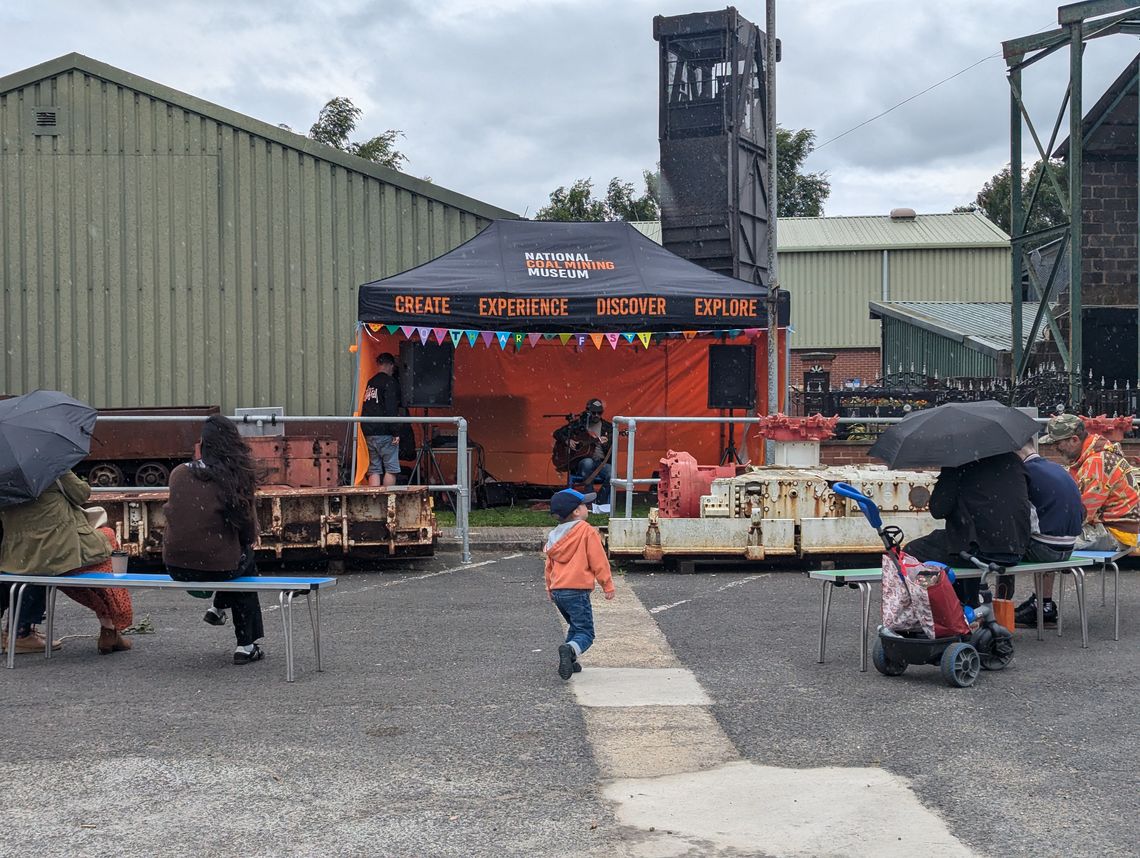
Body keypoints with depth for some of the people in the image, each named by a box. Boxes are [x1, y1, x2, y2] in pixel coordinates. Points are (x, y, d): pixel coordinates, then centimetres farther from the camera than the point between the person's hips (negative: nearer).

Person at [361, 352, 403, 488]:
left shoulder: (370, 382, 15)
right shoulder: (390, 382, -7)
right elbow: (391, 410, -16)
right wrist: (396, 433, -14)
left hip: (369, 432, 7)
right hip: (384, 433, -7)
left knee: (374, 470, 7)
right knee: (391, 469, -2)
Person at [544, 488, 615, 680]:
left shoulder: (554, 534, 13)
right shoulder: (587, 531, -8)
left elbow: (549, 564, 22)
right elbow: (598, 561, -8)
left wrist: (550, 587, 34)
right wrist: (608, 585, 1)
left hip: (557, 590, 7)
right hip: (577, 590, -7)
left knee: (575, 626, 25)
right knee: (586, 633, -7)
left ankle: (568, 661, 18)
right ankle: (570, 650, -34)